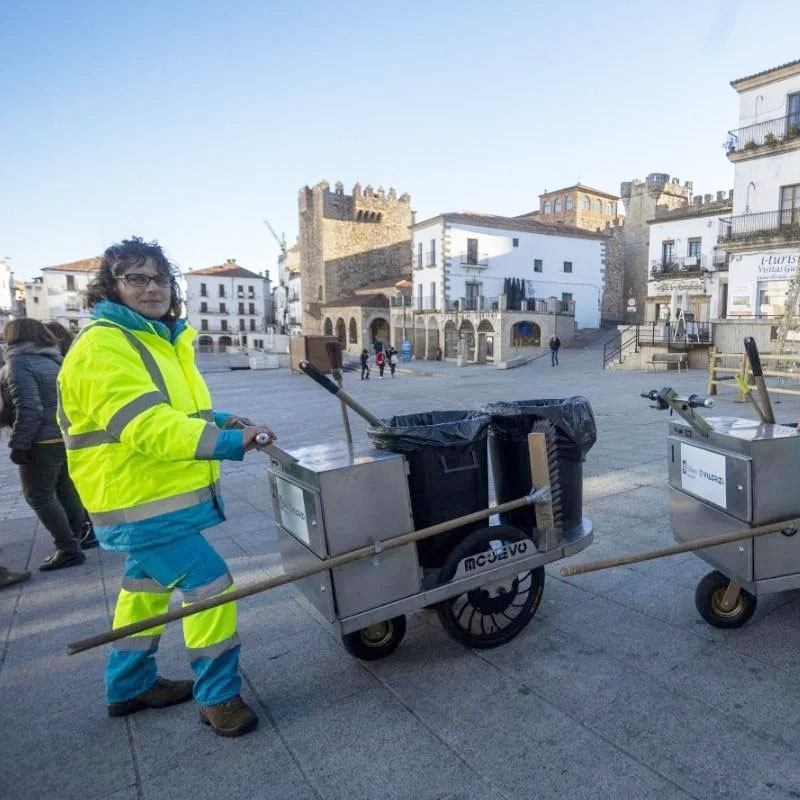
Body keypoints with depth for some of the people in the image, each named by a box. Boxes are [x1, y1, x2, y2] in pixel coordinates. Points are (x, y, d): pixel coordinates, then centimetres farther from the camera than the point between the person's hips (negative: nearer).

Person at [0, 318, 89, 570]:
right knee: (66, 492, 16)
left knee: (39, 496, 0)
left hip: (43, 441, -8)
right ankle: (78, 538, 23)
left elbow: (28, 408, -20)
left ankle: (68, 549, -2)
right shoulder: (51, 360, 15)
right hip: (67, 436, 8)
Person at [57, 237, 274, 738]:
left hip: (161, 494, 10)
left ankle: (130, 686, 41)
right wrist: (229, 443, -36)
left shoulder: (163, 338, 12)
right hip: (142, 502, -10)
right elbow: (146, 424, -30)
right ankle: (218, 696, 10)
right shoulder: (102, 347, -18)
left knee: (147, 588, 21)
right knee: (210, 586, -8)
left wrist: (224, 421, 1)